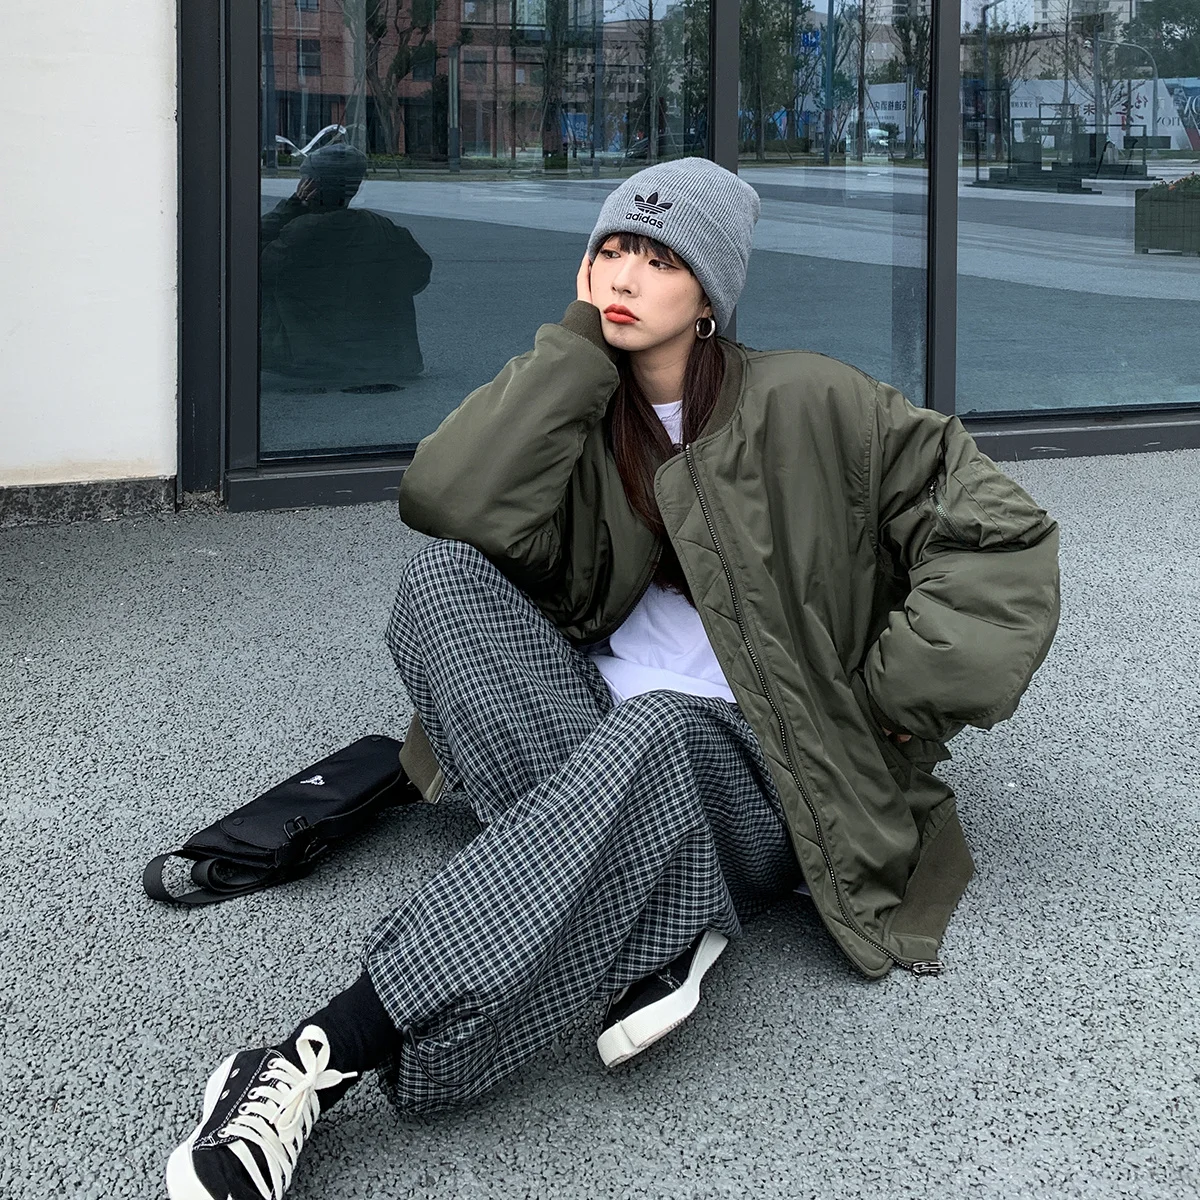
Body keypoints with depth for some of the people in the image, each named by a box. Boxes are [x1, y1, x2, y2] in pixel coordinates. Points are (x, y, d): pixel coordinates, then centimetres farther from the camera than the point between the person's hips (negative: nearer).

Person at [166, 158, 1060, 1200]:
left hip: (749, 777, -4)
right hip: (600, 745, 4)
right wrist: (577, 342, -7)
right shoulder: (582, 412, 10)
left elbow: (1002, 537, 0)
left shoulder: (804, 408, 0)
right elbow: (444, 502, -10)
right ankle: (652, 926, -33)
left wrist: (889, 701, -4)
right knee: (444, 570, -19)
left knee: (651, 726, -39)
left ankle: (324, 1061, -48)